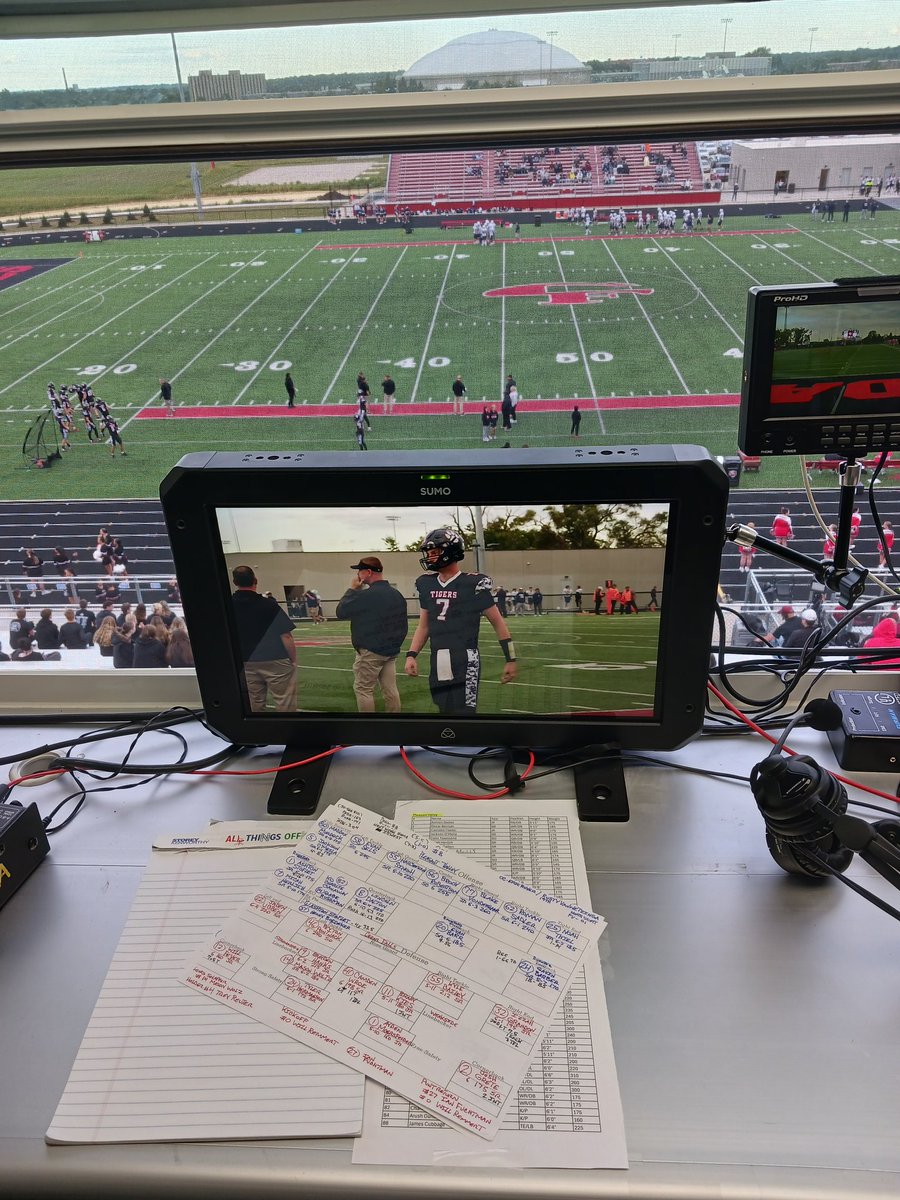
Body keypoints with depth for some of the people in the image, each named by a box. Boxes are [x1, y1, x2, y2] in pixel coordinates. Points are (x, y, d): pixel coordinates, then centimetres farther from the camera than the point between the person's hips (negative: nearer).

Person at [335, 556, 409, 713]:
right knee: (390, 690, 9)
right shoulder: (398, 595, 8)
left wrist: (352, 589, -2)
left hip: (370, 652, -7)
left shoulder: (365, 595, -19)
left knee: (363, 689, 2)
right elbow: (403, 625, 13)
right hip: (391, 651, 7)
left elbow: (341, 612, -9)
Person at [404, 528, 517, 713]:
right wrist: (411, 655, 6)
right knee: (445, 708, 11)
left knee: (462, 709, -10)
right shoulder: (427, 584, 10)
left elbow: (498, 623, -1)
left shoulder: (471, 584, -7)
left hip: (464, 662, -6)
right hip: (438, 664, 6)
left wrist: (510, 660, -1)